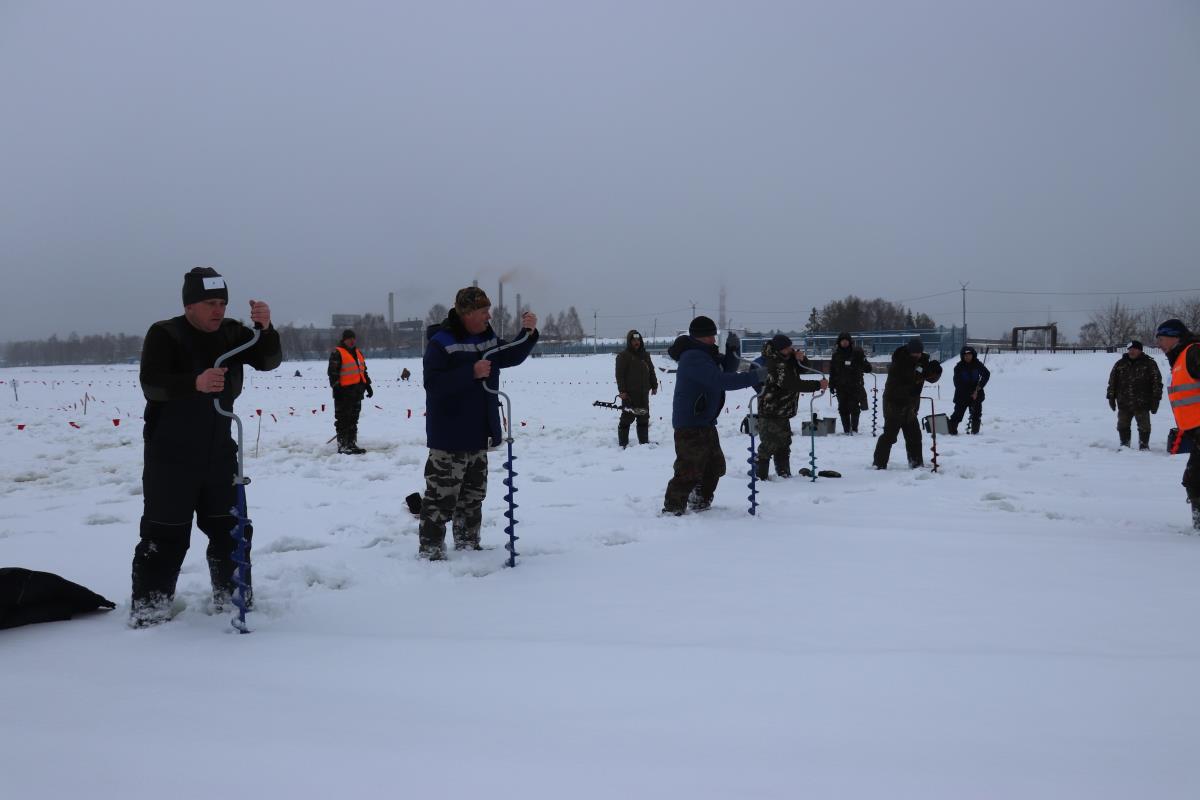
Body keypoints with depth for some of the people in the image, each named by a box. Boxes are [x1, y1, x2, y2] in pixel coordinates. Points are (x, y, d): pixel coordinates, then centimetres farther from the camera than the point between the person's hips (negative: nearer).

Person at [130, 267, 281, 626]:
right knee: (165, 534, -3)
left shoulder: (233, 333, 2)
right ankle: (149, 610, 7)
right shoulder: (164, 335, -12)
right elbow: (150, 384, -24)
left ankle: (232, 597, 27)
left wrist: (265, 328, -27)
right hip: (171, 455, -5)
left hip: (219, 451, 5)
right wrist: (195, 383, -43)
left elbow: (269, 361, -7)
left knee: (230, 528, 13)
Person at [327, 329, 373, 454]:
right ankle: (342, 445, -3)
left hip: (356, 392, 8)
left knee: (353, 420, 12)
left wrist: (367, 386, 21)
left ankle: (352, 443, 19)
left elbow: (363, 371, 27)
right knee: (343, 420, -5)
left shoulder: (358, 353, 19)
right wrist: (336, 388, -18)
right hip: (344, 392, -8)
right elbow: (332, 372, -11)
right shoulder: (337, 353, -6)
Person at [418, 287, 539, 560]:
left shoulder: (488, 339, 8)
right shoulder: (441, 342, -16)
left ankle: (468, 543, 30)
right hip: (450, 436, -8)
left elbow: (512, 357, 18)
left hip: (479, 433, 8)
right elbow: (433, 383, -24)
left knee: (474, 494, 18)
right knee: (441, 496, -7)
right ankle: (430, 549, 2)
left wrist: (528, 332, 1)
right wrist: (472, 372, -29)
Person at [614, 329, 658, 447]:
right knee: (627, 418, -4)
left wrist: (654, 386, 15)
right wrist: (622, 391, -15)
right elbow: (620, 375, -9)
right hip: (629, 394, -6)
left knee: (644, 418, 11)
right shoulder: (623, 356, -4)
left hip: (643, 393, 6)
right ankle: (623, 444, 0)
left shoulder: (645, 355, 15)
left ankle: (644, 441, 20)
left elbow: (651, 372, 21)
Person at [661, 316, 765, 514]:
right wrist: (754, 377, -27)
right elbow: (720, 381, -29)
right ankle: (672, 509, -1)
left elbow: (726, 370, 19)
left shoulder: (705, 355, 13)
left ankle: (700, 502, 33)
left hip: (705, 423, 11)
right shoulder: (693, 358, -21)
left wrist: (732, 352, 0)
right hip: (690, 425, -11)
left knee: (715, 465, 20)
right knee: (690, 470, -10)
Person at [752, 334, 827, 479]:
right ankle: (759, 475, 2)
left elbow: (802, 369, 13)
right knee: (769, 444, -6)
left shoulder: (788, 358, 6)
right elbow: (794, 384, -30)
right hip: (770, 413, -10)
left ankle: (784, 473, 27)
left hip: (782, 413, 10)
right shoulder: (777, 365, -25)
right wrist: (818, 385, -26)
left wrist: (800, 359, -11)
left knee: (783, 443, 17)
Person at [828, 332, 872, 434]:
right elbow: (832, 371, 12)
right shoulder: (836, 354, 8)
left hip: (855, 386, -2)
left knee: (854, 408, -4)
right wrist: (832, 384, 7)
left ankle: (854, 429, 5)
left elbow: (867, 368, 2)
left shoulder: (857, 352, 0)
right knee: (843, 409, 4)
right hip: (841, 387, 3)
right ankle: (846, 429, 11)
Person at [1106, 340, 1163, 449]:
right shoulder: (1120, 364, 8)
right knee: (1123, 426, 9)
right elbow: (1112, 382, 12)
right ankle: (1124, 444, 21)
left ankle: (1144, 446, 15)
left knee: (1144, 427, 3)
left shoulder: (1149, 364, -2)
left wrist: (1155, 401, -7)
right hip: (1124, 403, 3)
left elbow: (1157, 383, -3)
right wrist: (1111, 397, 8)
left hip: (1142, 404, -3)